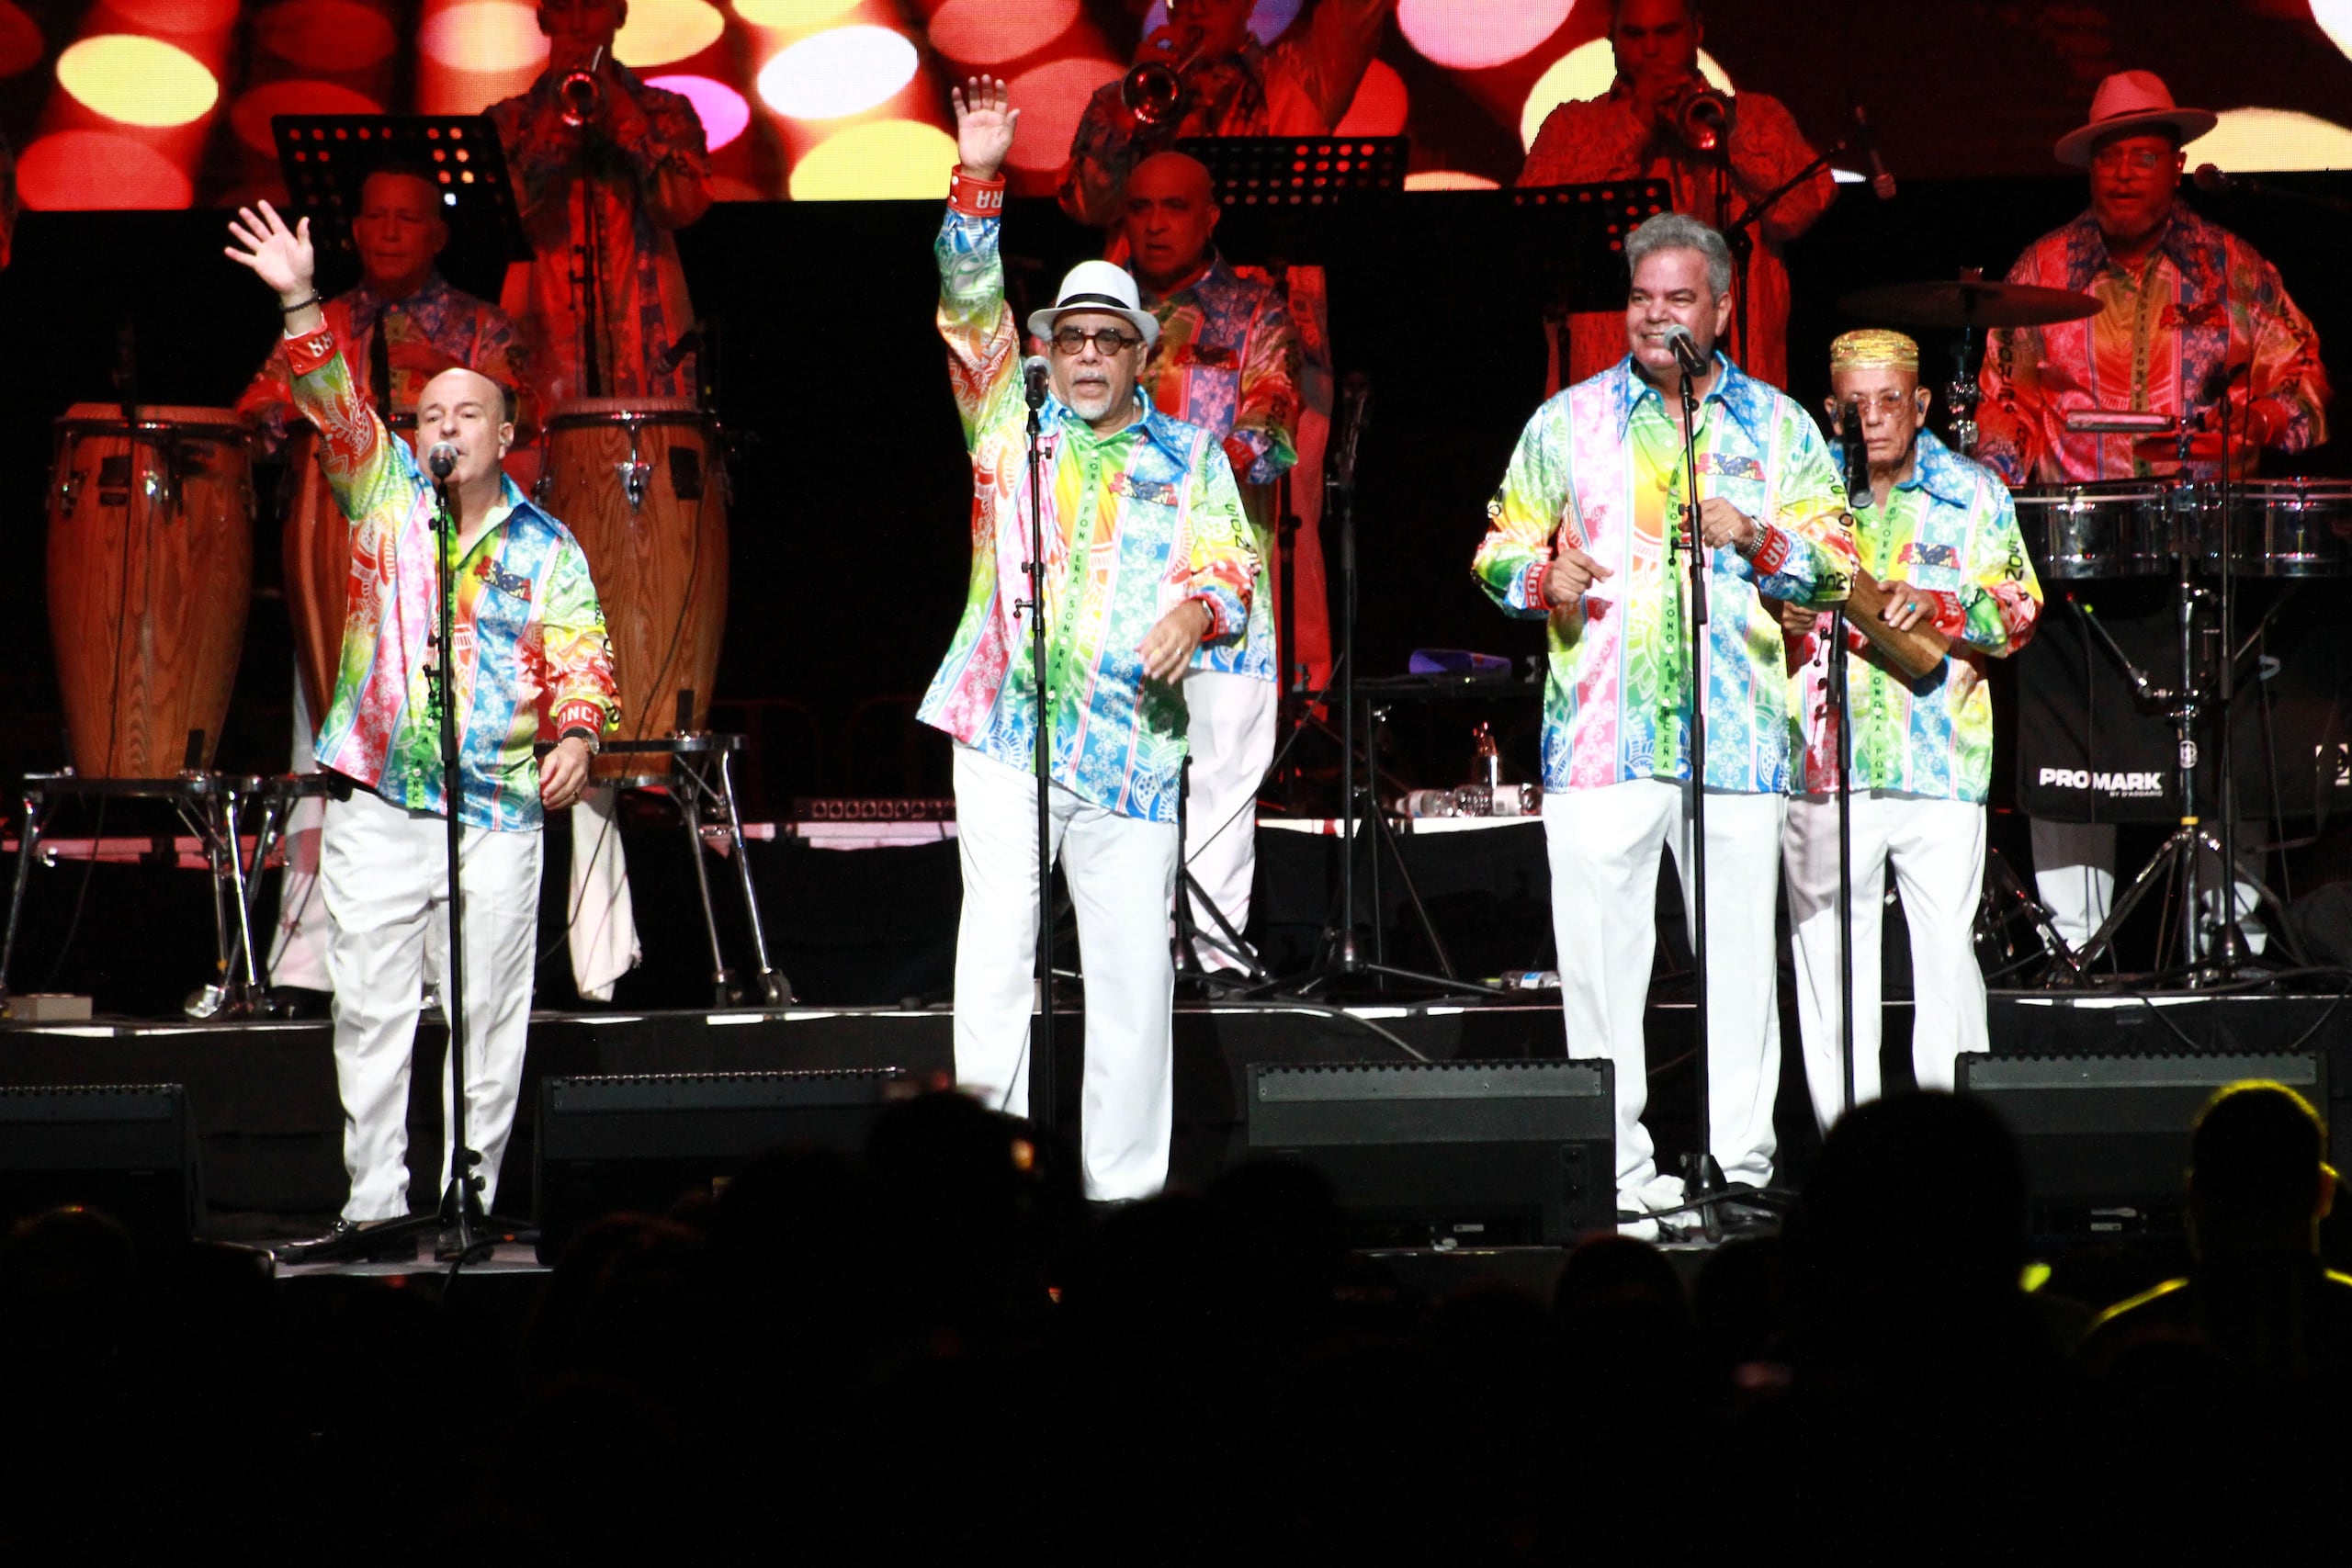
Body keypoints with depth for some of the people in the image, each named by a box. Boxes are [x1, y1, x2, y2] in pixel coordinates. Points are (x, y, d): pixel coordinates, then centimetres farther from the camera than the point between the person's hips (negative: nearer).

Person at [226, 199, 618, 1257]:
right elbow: (335, 404, -3)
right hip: (377, 803, 1)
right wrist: (299, 301, -16)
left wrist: (576, 737, -19)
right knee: (369, 1010, 0)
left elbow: (582, 659, 0)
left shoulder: (548, 550, 8)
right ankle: (375, 1202, 5)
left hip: (498, 812, -1)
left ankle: (470, 1202, 7)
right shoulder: (386, 495, 9)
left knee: (488, 1017, 0)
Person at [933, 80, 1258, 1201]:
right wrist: (977, 180, -9)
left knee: (1131, 964, 1)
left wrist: (1195, 610, -16)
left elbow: (1230, 563, 7)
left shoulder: (1188, 458, 14)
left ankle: (1124, 1183, 7)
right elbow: (969, 309, 2)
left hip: (1132, 740, 1)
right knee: (996, 932, -13)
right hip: (1006, 728, -1)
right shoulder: (1009, 426, 12)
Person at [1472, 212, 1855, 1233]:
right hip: (1599, 731, 0)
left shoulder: (1777, 427, 12)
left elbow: (1836, 565, 9)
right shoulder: (1567, 421, 11)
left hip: (1739, 735, 0)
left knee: (1740, 958, 0)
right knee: (1599, 958, -4)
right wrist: (1544, 581, -8)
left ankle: (1743, 1169, 6)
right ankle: (1618, 1178, 2)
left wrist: (1758, 541, -9)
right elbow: (1504, 547, 13)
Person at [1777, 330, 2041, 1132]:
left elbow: (2018, 610, 4)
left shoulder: (1973, 496, 8)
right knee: (1829, 956, 1)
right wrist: (1781, 616, -8)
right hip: (1823, 761, 1)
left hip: (1941, 758, -1)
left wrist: (1941, 607, -14)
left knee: (1948, 952, -5)